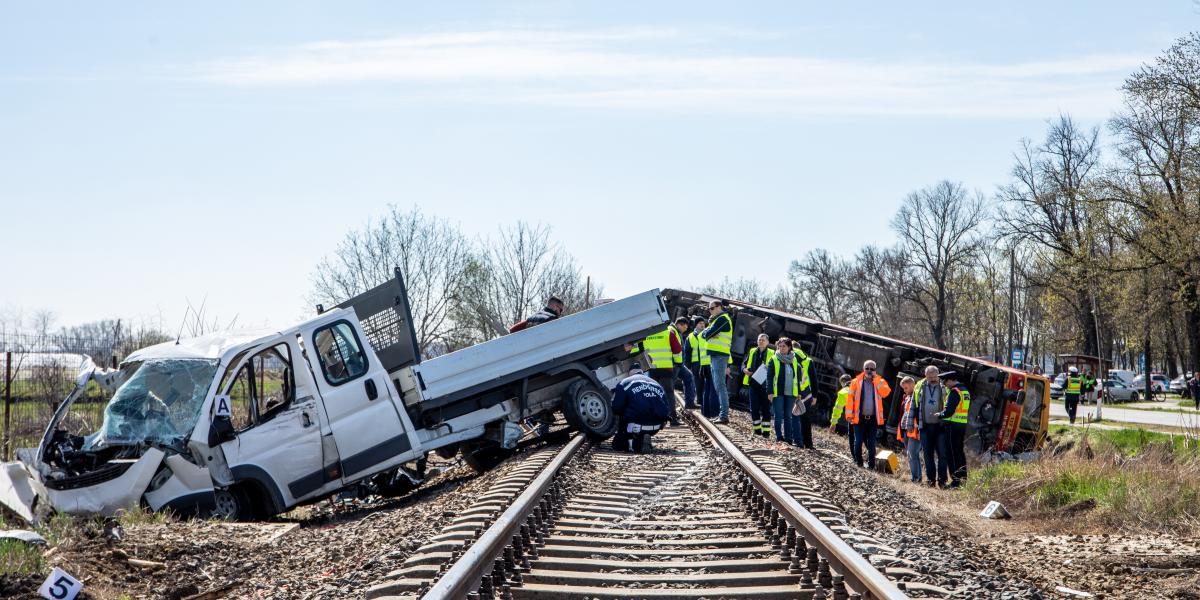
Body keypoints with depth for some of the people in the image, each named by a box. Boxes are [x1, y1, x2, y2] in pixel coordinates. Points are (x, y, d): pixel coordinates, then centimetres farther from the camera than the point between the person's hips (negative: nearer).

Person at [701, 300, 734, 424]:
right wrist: (707, 333, 2)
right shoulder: (717, 320, 23)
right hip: (715, 355, 10)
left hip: (719, 356, -10)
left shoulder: (722, 319, -10)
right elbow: (705, 335, 22)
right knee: (718, 386, 12)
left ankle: (724, 415, -18)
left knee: (720, 385, -14)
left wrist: (705, 332, 6)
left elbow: (708, 334, -14)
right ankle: (722, 413, 16)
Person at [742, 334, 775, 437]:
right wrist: (745, 369, -4)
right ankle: (757, 428, 14)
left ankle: (766, 430, 5)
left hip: (765, 385, -3)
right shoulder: (752, 352, 12)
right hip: (753, 383, 3)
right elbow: (744, 363, 17)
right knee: (754, 408, 4)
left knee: (765, 408, 0)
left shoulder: (772, 354, 1)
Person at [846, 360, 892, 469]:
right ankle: (858, 462, 13)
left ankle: (871, 463, 8)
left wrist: (876, 379, -12)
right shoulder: (856, 382, 4)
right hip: (859, 417, 0)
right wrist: (849, 414, -8)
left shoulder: (880, 382, 7)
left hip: (873, 418, 1)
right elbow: (850, 398, 0)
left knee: (871, 443, 3)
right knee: (858, 441, 0)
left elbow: (885, 393, -13)